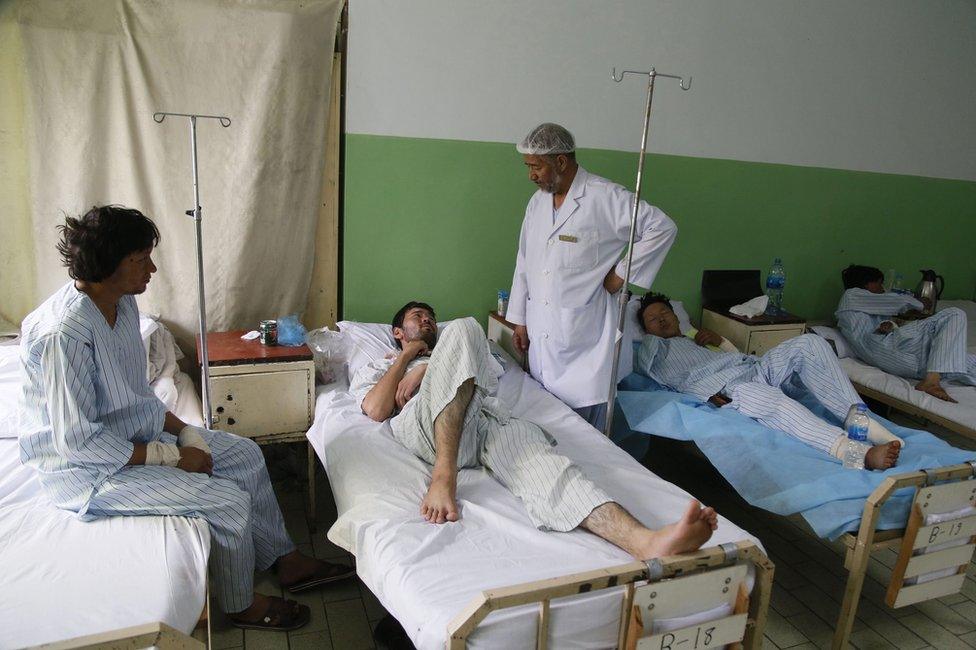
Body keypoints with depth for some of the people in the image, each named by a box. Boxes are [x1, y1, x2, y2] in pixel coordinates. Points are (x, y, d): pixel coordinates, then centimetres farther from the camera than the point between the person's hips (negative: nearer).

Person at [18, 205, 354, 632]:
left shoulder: (122, 303, -1)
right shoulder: (63, 332, -29)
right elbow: (77, 441, -27)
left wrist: (184, 431, -1)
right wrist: (167, 456, -21)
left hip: (137, 433, 9)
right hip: (87, 469, -9)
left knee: (246, 454, 6)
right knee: (228, 500, -17)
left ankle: (285, 561, 20)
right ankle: (242, 605, 9)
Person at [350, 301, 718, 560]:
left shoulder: (438, 357, 43)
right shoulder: (376, 369, 36)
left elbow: (491, 373, 18)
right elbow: (377, 410, 9)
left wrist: (426, 370, 8)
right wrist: (407, 355, 18)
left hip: (492, 415, 3)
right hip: (429, 428, -3)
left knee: (539, 462, -31)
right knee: (462, 329, -26)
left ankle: (647, 543, -59)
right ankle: (444, 476, -38)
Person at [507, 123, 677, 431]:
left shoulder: (606, 197, -9)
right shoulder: (537, 202, 12)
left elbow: (663, 227, -8)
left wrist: (622, 272, -10)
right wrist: (519, 319, 15)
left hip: (584, 340, -6)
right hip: (541, 334, 6)